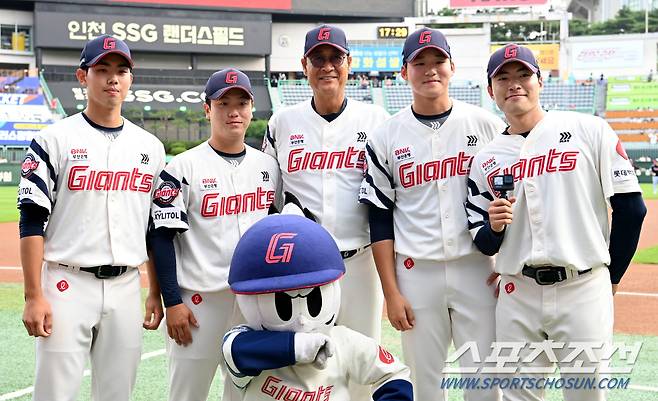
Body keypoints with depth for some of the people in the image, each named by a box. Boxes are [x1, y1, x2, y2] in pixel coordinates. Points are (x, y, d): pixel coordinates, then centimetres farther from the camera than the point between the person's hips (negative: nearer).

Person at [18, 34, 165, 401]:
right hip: (68, 284, -4)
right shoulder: (55, 140, -3)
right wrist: (34, 297, -12)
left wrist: (156, 292, 11)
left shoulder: (150, 147, 10)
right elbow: (32, 222, -6)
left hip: (126, 287, 4)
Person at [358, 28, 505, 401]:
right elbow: (380, 219, 2)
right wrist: (391, 293, -2)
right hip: (416, 272, 0)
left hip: (478, 270, 0)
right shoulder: (385, 137, 2)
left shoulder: (487, 125, 2)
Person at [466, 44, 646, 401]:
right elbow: (484, 244, 11)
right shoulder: (486, 160, 10)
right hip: (517, 295, 3)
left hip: (583, 291, -3)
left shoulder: (588, 131, 0)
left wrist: (610, 278, 5)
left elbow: (631, 207, 0)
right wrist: (493, 226, -11)